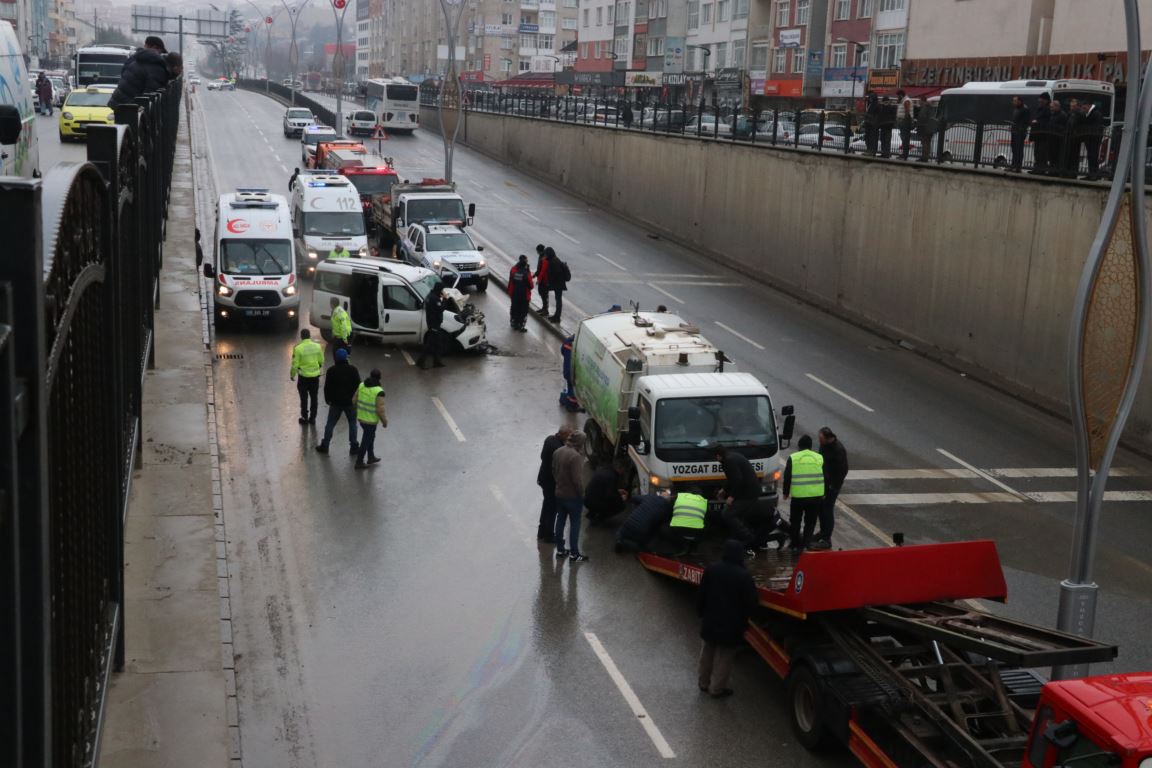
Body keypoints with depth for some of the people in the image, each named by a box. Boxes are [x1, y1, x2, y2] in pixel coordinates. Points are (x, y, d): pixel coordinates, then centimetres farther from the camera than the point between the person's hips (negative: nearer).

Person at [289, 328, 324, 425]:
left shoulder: (298, 348, -15)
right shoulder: (317, 346, -6)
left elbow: (295, 364, -12)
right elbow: (321, 361, 3)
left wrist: (292, 375, 4)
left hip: (304, 377, -3)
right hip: (315, 376, 3)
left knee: (304, 398, 11)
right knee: (314, 398, 14)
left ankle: (305, 418, 18)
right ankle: (312, 418, 20)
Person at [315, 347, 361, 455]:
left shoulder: (331, 370, -8)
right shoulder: (353, 369, -7)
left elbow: (327, 387, -4)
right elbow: (358, 385, -3)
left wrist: (327, 399, 10)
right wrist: (355, 398, 9)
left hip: (335, 402, 0)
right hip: (350, 402, 0)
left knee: (330, 424, 10)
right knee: (352, 424, 11)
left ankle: (324, 445, 14)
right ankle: (354, 447, 12)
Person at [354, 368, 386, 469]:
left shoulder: (362, 385, -5)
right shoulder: (379, 391, -24)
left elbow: (355, 400, 4)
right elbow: (380, 409, -22)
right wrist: (385, 421, -7)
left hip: (361, 417, 7)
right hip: (371, 420, -7)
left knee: (370, 436, 27)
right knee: (366, 442, 10)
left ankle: (371, 457, 39)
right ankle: (359, 462, 21)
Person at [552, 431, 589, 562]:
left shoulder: (557, 452, 0)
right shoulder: (575, 456, -26)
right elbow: (577, 479, -25)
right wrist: (581, 493, -11)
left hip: (559, 493, 7)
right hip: (573, 496, -7)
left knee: (560, 521, 17)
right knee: (575, 524, 4)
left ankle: (560, 549, 26)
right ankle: (574, 554, 8)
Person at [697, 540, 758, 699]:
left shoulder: (711, 569, -6)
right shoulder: (744, 576, -21)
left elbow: (702, 594, 4)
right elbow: (751, 601, -14)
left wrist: (702, 613, 18)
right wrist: (744, 619, 6)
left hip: (710, 620, 5)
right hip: (731, 623, -5)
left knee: (707, 652, 20)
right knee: (724, 657, 6)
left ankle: (703, 683, 32)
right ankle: (716, 689, 12)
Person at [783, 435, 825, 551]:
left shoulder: (793, 458, -2)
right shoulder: (819, 458, 5)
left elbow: (787, 477, 0)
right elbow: (825, 477, 11)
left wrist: (785, 492, 12)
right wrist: (824, 494, 20)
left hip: (798, 496, -1)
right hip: (816, 496, 1)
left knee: (796, 521, 14)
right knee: (810, 522, 12)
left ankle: (795, 545, 17)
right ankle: (806, 544, 5)